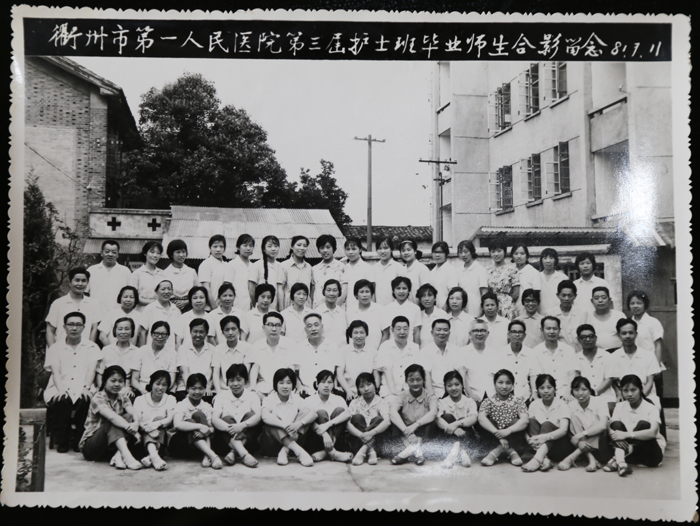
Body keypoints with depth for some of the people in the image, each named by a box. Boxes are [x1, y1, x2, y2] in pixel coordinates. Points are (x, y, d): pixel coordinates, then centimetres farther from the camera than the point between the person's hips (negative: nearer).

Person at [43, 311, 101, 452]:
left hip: (82, 390, 0)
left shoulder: (91, 347, 15)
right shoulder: (55, 348, 15)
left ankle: (79, 441, -16)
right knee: (61, 401, -33)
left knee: (85, 400, -33)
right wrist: (61, 389, -19)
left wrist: (85, 387, -19)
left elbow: (91, 370, 1)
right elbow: (55, 372, 1)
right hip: (60, 390, 0)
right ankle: (62, 442, -17)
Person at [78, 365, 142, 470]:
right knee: (113, 422, -30)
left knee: (128, 417, -20)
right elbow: (112, 417, -31)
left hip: (113, 444, 5)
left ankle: (118, 456, -36)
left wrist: (135, 424, -36)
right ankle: (126, 456, -46)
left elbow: (134, 415, -14)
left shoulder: (123, 399, 7)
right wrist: (129, 427, -45)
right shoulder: (97, 398, -12)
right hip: (90, 447, -5)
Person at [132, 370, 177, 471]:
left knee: (159, 419, -29)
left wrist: (158, 423, -27)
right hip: (143, 436, -1)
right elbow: (136, 421, -5)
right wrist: (145, 426, -27)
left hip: (162, 437, 1)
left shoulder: (170, 399, 11)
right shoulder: (140, 400, 9)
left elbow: (170, 419, -6)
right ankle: (154, 456, -59)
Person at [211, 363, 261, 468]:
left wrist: (242, 425, -34)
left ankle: (233, 453, -37)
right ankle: (243, 454, -48)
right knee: (227, 419, -27)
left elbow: (258, 416, -14)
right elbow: (214, 419, -12)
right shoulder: (221, 396, 3)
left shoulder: (251, 396, 4)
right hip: (226, 437, 0)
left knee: (250, 415, -22)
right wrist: (229, 428, -33)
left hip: (245, 437, 1)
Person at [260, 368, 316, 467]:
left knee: (305, 413, -14)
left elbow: (313, 414, -11)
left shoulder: (296, 399, 5)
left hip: (293, 439, 3)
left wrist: (299, 423, -31)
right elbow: (265, 417, -27)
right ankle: (299, 451, -40)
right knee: (271, 421, -29)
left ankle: (285, 450, -29)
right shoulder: (269, 400, -4)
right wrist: (284, 425, -41)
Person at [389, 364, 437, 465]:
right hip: (405, 436, 1)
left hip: (423, 435, -1)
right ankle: (416, 451, -31)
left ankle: (410, 450, -27)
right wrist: (405, 430, -36)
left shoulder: (429, 397, -2)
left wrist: (415, 425, -37)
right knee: (396, 417, -22)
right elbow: (392, 412, -21)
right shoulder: (403, 396, -2)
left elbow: (433, 413, -24)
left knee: (430, 420, -25)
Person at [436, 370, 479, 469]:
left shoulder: (469, 401, 2)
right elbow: (438, 419, -17)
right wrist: (452, 428, -37)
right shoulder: (442, 402, 3)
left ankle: (455, 450, -40)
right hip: (449, 439, 0)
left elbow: (474, 418, -19)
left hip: (468, 439, 0)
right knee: (447, 417, -24)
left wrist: (457, 424, -38)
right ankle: (461, 451, -40)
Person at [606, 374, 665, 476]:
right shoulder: (620, 407, 2)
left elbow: (653, 432, -31)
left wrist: (627, 434, -38)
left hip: (653, 453, -3)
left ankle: (617, 460, -33)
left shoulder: (651, 408, -13)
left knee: (643, 424, -28)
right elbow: (610, 428, -9)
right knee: (617, 425, -19)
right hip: (628, 448, 3)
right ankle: (621, 461, -40)